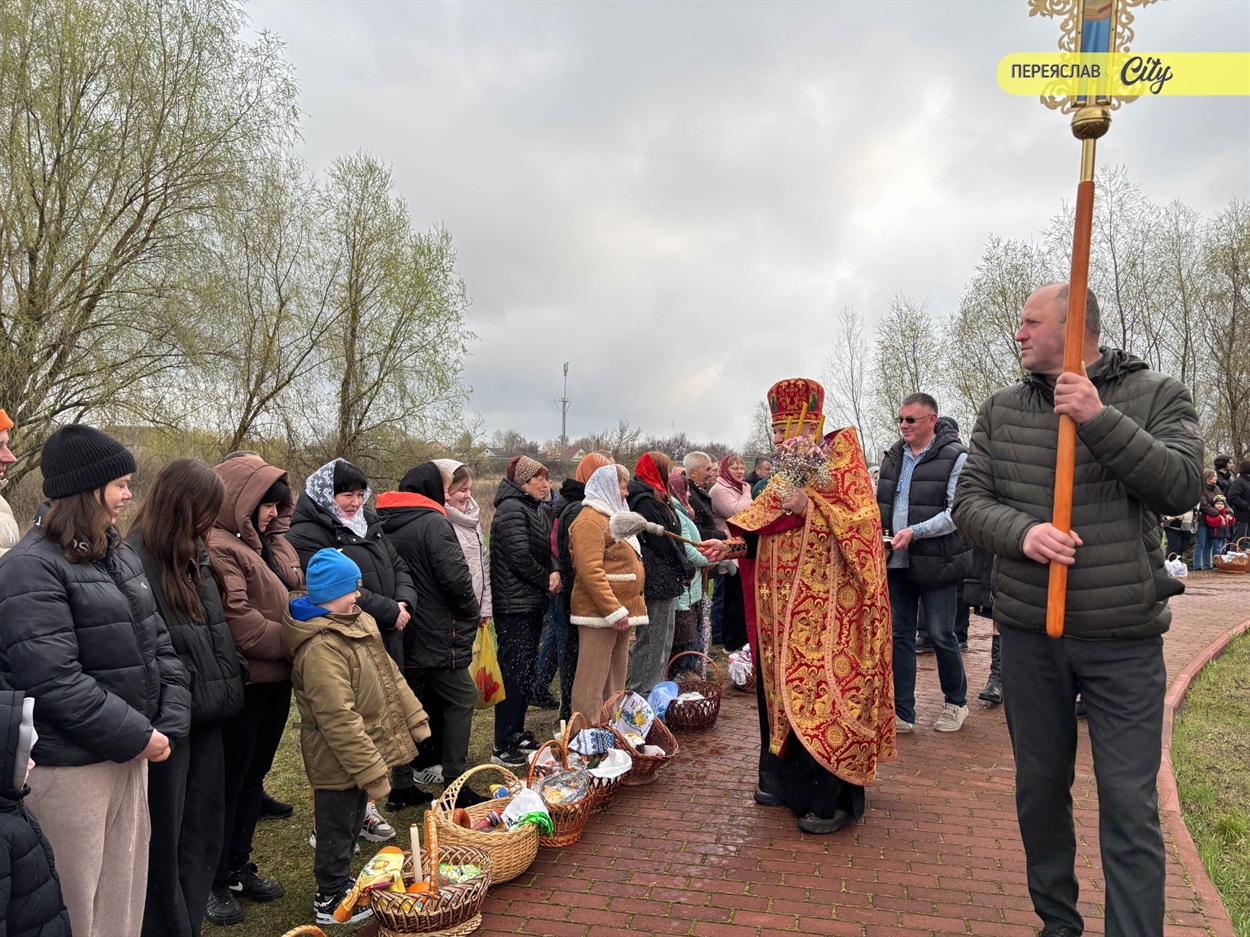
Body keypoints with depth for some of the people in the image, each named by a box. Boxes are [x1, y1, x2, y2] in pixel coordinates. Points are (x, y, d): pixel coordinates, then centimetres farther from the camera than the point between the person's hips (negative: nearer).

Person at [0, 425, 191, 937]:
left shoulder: (120, 556, 10)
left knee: (125, 891, 17)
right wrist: (137, 736, -17)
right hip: (69, 767, -7)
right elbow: (54, 680, -23)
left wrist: (170, 724, -2)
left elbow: (159, 646, 10)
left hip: (131, 754, 7)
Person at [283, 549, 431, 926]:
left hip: (361, 754, 9)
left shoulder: (356, 622, 3)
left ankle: (341, 882, 41)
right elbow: (339, 719, -30)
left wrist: (414, 716, 11)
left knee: (352, 825, 23)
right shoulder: (320, 647, -29)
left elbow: (388, 672, 12)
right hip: (338, 761, -9)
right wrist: (371, 770, -27)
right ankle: (331, 899, 27)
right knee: (337, 830, 9)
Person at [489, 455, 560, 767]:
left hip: (533, 601, 10)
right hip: (514, 604, -10)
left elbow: (547, 550, 15)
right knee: (514, 672, -7)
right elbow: (520, 556, -21)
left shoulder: (537, 509, 16)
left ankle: (517, 733, 27)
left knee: (526, 669, 15)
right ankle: (503, 747, 0)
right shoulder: (511, 509, -14)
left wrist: (555, 572, -5)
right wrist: (547, 581, -9)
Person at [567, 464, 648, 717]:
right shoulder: (590, 520, -12)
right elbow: (590, 572, -21)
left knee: (616, 676, 15)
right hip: (600, 612, -10)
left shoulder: (610, 516, 20)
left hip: (620, 609, 10)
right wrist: (614, 610, -23)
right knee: (593, 678, -5)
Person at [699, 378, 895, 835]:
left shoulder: (840, 457, -5)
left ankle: (831, 799, 5)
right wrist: (733, 546, 3)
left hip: (826, 610, -7)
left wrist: (807, 505, -22)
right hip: (783, 608, 8)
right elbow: (767, 538, 18)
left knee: (821, 691, -6)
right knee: (781, 689, 11)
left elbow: (856, 523, -15)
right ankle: (787, 781, 24)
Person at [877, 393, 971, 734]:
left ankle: (955, 703, 29)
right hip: (897, 561, 6)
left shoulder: (955, 457, -8)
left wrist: (915, 532, -23)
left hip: (936, 562, -5)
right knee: (899, 634, 7)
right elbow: (881, 503, 19)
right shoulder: (893, 456, 12)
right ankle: (902, 713, 16)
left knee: (941, 635, 5)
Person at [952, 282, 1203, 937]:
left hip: (1125, 637, -3)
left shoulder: (1157, 395, -1)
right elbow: (969, 500, 1)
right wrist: (1023, 532, -19)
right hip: (1028, 634, 3)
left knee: (1130, 804, 0)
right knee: (1039, 788, 14)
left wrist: (1100, 419, -21)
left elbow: (1182, 485, -13)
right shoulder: (1001, 411, 5)